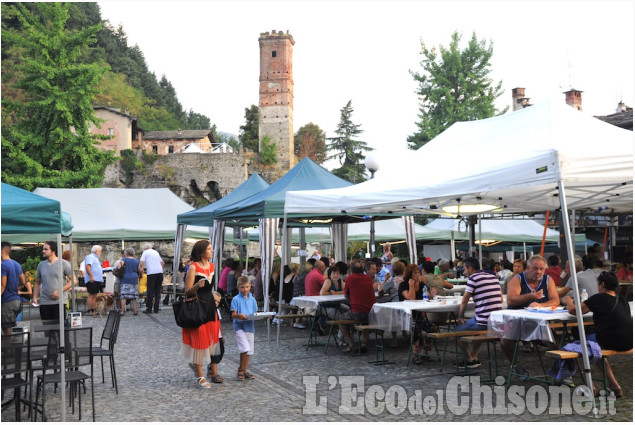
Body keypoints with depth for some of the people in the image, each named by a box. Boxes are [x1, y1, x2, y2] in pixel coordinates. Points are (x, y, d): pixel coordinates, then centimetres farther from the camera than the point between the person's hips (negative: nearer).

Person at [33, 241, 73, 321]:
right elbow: (37, 283, 20)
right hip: (44, 303, 4)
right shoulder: (41, 265, 13)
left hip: (59, 302, -4)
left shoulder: (63, 263, -1)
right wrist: (35, 297, 6)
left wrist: (59, 291, -12)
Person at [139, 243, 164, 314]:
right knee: (157, 291, 9)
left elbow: (141, 263, -6)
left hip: (151, 273, -5)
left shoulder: (145, 252, 5)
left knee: (150, 292, 1)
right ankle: (156, 309, 11)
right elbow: (163, 263, 26)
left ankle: (149, 309, 2)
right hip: (160, 272, 5)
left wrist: (141, 272, 8)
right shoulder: (156, 252, 21)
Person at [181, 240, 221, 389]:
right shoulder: (193, 267, -13)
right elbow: (188, 292, -13)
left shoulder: (211, 266, 9)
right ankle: (200, 377, 6)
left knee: (210, 337, 10)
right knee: (199, 339, -3)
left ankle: (195, 362, 37)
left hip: (210, 305, 7)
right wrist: (197, 285, -30)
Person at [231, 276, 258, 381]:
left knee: (248, 351, 9)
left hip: (250, 326, 5)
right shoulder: (236, 299, -4)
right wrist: (239, 315, -28)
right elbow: (233, 315, -8)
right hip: (239, 326, -5)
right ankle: (240, 370, -1)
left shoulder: (252, 299, 11)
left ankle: (244, 371, 20)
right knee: (245, 349, -18)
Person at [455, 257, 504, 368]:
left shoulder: (473, 278, -8)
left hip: (483, 322, -8)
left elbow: (464, 301, -5)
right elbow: (501, 299, 20)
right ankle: (474, 358, 29)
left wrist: (460, 317, 9)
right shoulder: (494, 277, 12)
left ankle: (470, 360, 14)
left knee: (457, 331, 11)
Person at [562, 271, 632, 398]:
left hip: (612, 342, -7)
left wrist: (568, 301, 17)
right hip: (629, 343, 7)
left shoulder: (599, 298, -7)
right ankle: (614, 386, 28)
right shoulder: (623, 300, 12)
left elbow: (572, 310, -7)